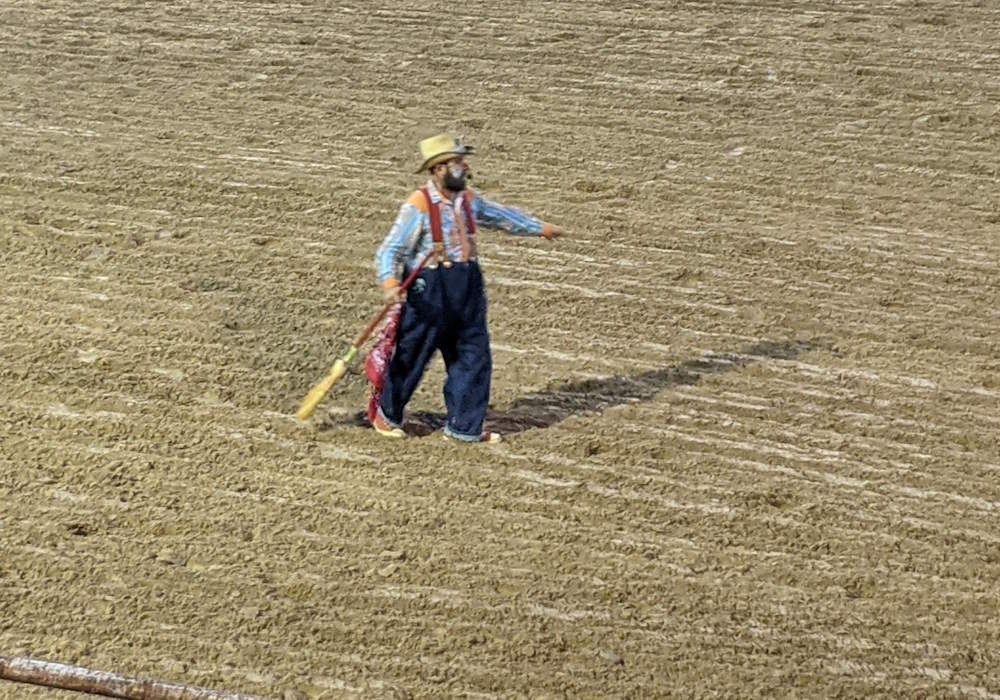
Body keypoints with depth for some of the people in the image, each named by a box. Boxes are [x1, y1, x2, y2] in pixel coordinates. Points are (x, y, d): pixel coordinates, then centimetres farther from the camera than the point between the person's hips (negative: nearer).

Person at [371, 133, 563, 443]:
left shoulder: (469, 200, 6)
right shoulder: (418, 206, -16)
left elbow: (502, 215, 24)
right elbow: (390, 250, -18)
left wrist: (540, 228, 33)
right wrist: (390, 283, -35)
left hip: (468, 290, 7)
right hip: (429, 294, -6)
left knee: (475, 358, 6)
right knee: (410, 358, 6)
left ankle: (463, 426, 16)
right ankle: (386, 415, 28)